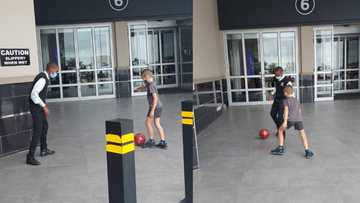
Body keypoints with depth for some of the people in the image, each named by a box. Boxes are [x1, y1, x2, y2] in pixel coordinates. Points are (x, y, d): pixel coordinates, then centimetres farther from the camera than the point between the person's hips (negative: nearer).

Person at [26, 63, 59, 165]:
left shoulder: (45, 78, 8)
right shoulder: (42, 79, -22)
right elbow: (33, 94, -27)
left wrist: (44, 105, 14)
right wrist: (44, 106, -23)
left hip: (40, 106, 11)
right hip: (36, 107, -11)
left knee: (44, 127, 23)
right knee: (37, 131, -9)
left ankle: (44, 150, 39)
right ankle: (30, 157, -4)